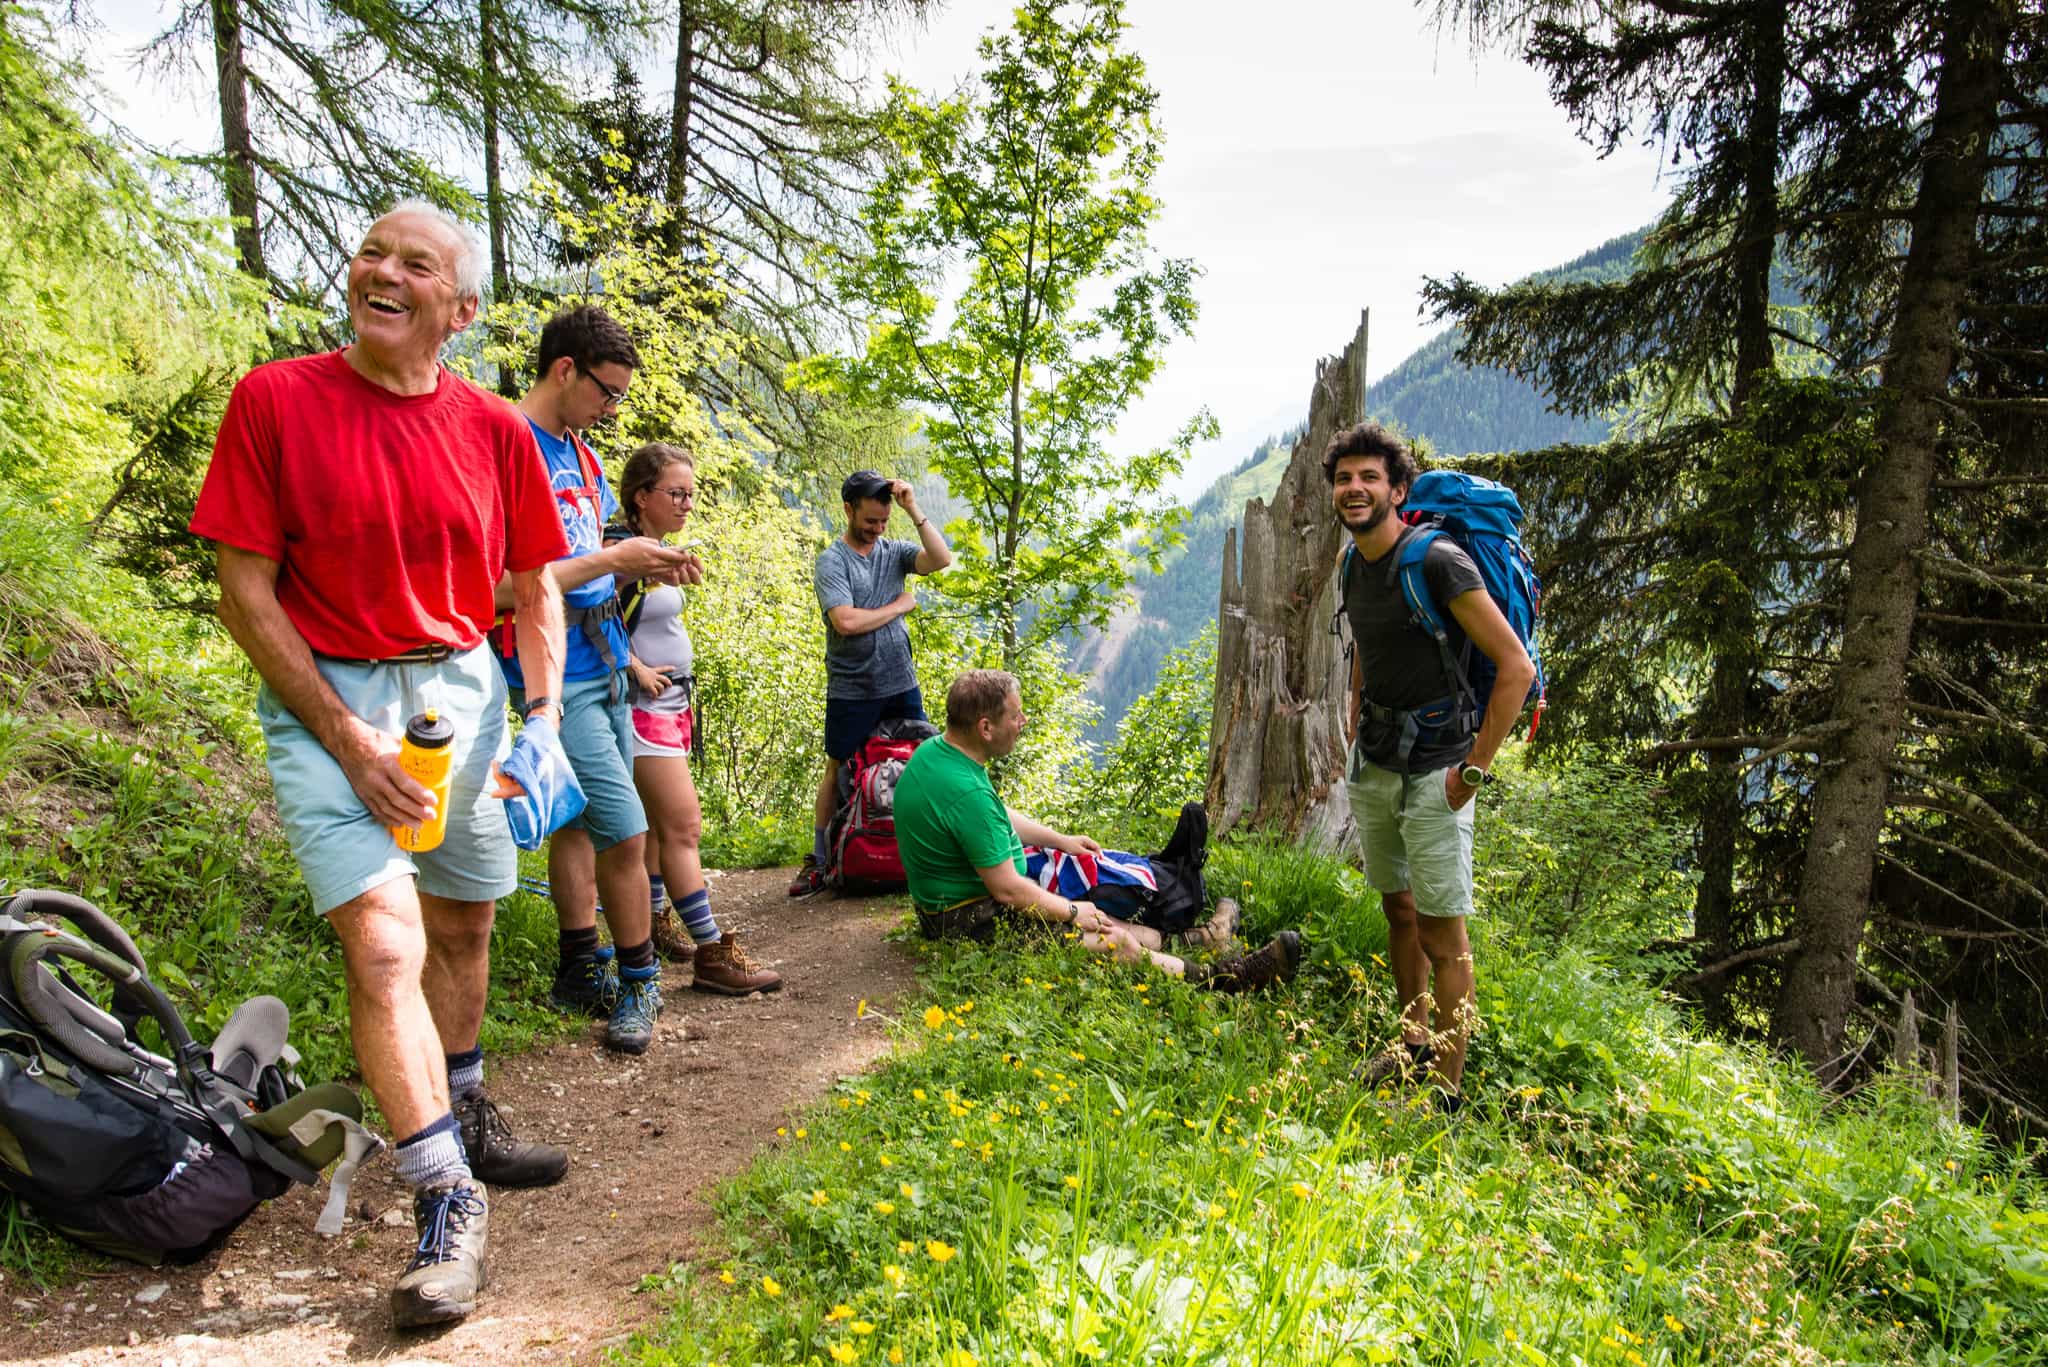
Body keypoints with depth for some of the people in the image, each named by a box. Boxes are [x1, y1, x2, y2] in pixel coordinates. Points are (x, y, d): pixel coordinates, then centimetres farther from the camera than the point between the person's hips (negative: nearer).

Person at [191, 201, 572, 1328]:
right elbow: (246, 594, -9)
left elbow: (533, 589, 10)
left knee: (463, 927, 16)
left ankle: (465, 1124, 37)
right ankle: (448, 1200, -2)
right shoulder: (274, 401, -9)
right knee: (383, 944, -14)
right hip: (325, 698, -4)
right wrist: (349, 740, -15)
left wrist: (545, 718, -2)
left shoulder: (495, 429, 0)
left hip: (461, 688, 4)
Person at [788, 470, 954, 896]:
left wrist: (914, 510, -15)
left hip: (901, 684, 4)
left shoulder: (894, 551, 6)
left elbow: (942, 559, -11)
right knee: (838, 772, 7)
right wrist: (900, 606, -8)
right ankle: (819, 860, 15)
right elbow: (846, 621, -20)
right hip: (851, 690, -4)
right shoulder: (832, 561, -7)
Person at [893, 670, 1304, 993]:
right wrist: (1073, 913, -11)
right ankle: (1223, 977, -2)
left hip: (944, 902, 11)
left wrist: (1061, 840, 19)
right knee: (1113, 943, -10)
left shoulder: (934, 750, 1)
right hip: (969, 920, -10)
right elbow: (1007, 888, -25)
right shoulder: (966, 791, -32)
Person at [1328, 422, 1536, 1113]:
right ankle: (1414, 1043, 34)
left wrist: (1474, 770, -18)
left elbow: (1516, 667, -20)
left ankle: (1447, 1089, 8)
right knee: (1397, 907, 18)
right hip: (1372, 765, 8)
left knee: (1442, 933, -2)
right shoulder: (1355, 568, 7)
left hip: (1431, 769, -8)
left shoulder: (1438, 561, -18)